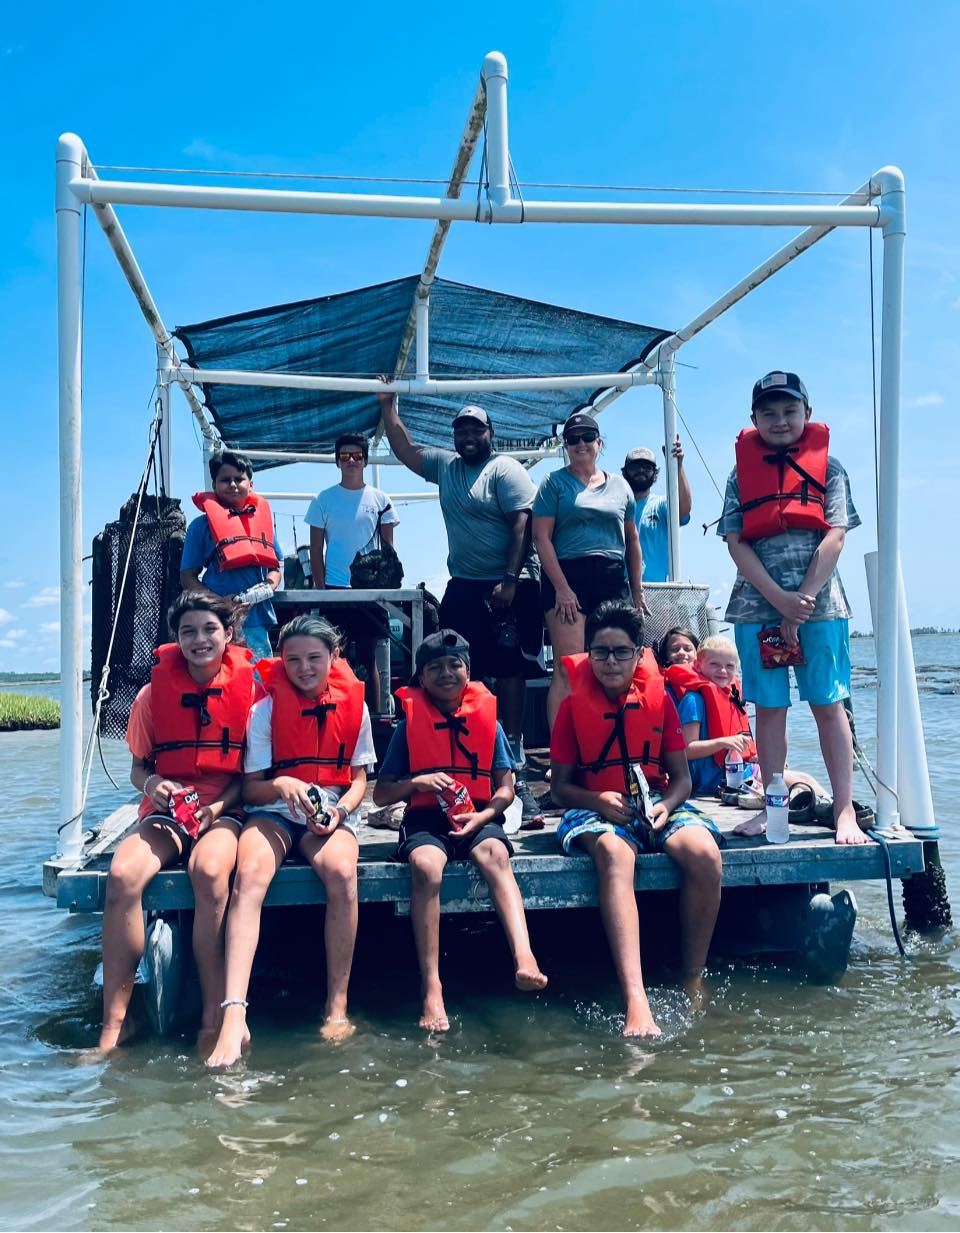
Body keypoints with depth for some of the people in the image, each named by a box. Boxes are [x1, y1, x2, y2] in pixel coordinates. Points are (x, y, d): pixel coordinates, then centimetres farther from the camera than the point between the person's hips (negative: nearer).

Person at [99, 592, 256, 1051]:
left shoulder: (248, 689, 0)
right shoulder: (154, 693, 3)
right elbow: (137, 768, 12)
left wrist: (220, 805, -11)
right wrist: (153, 783, -11)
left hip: (223, 812, -2)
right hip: (166, 811, 2)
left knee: (209, 872, -36)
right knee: (122, 875, -30)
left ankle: (214, 1018, -24)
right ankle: (115, 1021, -20)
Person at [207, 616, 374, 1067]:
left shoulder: (354, 706, 6)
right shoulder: (265, 710, 2)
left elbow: (359, 778, 11)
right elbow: (251, 788, 2)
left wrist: (341, 809, -9)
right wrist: (281, 785, -20)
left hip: (333, 810, 1)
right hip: (274, 810, 0)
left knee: (341, 872, -35)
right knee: (249, 874, -34)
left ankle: (337, 1007, -23)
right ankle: (234, 1015, -43)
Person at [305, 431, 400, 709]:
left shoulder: (379, 500, 5)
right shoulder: (324, 499, 2)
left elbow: (388, 549, 7)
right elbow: (316, 550, 3)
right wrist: (320, 590, -5)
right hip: (334, 590, -1)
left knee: (368, 657, 6)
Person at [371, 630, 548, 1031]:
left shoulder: (486, 719, 11)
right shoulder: (409, 725, 9)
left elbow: (505, 787, 9)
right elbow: (381, 795, 8)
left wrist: (483, 815, -10)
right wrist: (417, 782, -11)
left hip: (478, 816, 1)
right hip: (426, 818, 0)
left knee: (495, 853, -34)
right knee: (426, 865, -34)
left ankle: (524, 957, -51)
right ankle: (432, 991, -37)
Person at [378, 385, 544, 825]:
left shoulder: (505, 469, -4)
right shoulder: (445, 465, 15)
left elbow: (521, 524, -13)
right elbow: (405, 450, 23)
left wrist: (510, 580, -20)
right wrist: (388, 406, 15)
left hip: (508, 587, -7)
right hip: (463, 586, 7)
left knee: (510, 671, -6)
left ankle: (513, 763, -4)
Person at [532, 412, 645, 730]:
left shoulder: (619, 485, 17)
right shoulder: (554, 482, 5)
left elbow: (632, 541, 20)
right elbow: (542, 537, -3)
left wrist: (637, 592, 14)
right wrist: (561, 588, -11)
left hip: (613, 581, 4)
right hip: (568, 578, -4)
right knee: (567, 671, -11)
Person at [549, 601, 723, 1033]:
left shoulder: (659, 699, 8)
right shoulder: (573, 706, 3)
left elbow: (681, 776, 10)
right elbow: (560, 786, 5)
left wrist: (667, 804, -13)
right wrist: (598, 800, -15)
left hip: (656, 805, 2)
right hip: (597, 809, -2)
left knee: (705, 855, -31)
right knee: (615, 854, -39)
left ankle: (693, 980, -11)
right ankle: (636, 1003, -50)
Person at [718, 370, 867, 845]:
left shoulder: (828, 468, 5)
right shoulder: (741, 474, 7)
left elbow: (834, 538, -4)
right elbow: (737, 543, -1)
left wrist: (802, 602, -12)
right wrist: (780, 600, -12)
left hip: (819, 604, -1)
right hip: (757, 605, 2)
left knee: (828, 705, -1)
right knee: (769, 707, 5)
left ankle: (845, 811, 3)